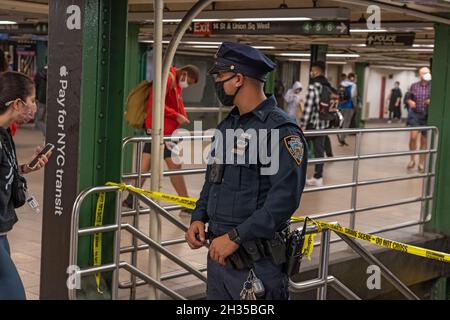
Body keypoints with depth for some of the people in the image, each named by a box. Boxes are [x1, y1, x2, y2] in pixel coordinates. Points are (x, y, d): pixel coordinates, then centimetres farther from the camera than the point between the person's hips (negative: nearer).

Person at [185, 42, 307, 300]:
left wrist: (235, 237, -22)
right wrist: (198, 218, 5)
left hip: (256, 260, -8)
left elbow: (285, 199, -22)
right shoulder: (226, 126, 13)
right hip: (218, 251, 8)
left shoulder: (281, 130, -15)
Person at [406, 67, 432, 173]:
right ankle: (412, 159, 1)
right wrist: (410, 102, -10)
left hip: (428, 116, 0)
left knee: (424, 140, 6)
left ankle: (421, 163, 18)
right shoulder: (414, 86, 3)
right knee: (413, 136, -17)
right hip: (415, 114, 0)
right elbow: (409, 98, 13)